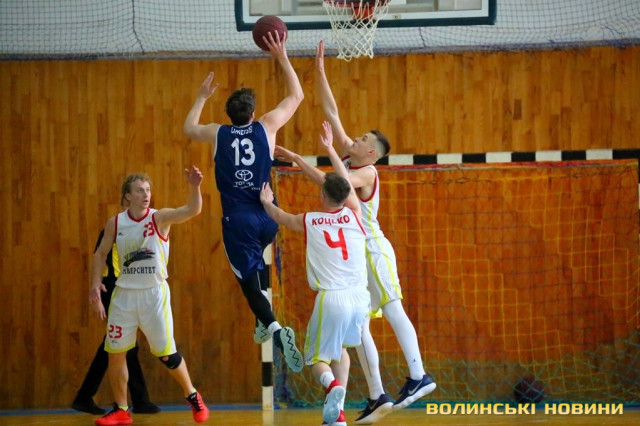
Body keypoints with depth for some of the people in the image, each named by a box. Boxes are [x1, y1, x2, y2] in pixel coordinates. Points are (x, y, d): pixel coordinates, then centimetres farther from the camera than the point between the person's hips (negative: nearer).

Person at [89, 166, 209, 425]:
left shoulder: (160, 218, -10)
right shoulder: (115, 223, -1)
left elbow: (192, 211, -26)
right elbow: (101, 253, 11)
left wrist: (194, 187, -44)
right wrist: (95, 284, -2)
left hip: (154, 293, -3)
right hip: (124, 294, 3)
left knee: (166, 354, -2)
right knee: (115, 353, 3)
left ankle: (193, 397, 19)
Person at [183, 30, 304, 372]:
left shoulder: (218, 134, 2)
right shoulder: (266, 127, 1)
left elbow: (188, 128, 26)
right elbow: (296, 96, 14)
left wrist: (202, 97, 37)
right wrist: (282, 57, 17)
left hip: (238, 220, -2)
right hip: (267, 218, 2)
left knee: (251, 282, -4)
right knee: (255, 260, 33)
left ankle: (275, 329, -29)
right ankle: (264, 322, 25)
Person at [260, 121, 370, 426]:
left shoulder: (309, 221, 4)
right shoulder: (353, 215, 7)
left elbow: (280, 216, 27)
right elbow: (346, 183, 27)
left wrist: (266, 202, 49)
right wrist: (330, 149, 38)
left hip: (331, 298, -3)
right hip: (359, 296, 3)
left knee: (317, 358, 10)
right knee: (340, 347, 27)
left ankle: (332, 385, -25)